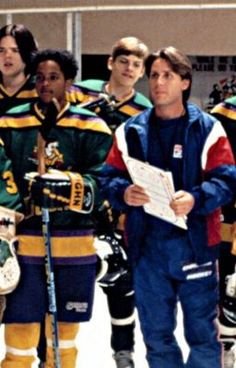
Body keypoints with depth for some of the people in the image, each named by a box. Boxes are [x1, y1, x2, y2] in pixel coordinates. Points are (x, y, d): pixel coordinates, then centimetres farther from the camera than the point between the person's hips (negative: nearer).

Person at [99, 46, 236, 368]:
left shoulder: (207, 129, 0)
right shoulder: (130, 131, 9)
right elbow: (108, 178, 6)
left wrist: (196, 199, -25)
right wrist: (123, 193, -16)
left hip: (193, 242, -3)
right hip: (146, 245, 3)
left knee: (202, 331, 3)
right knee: (156, 333, 12)